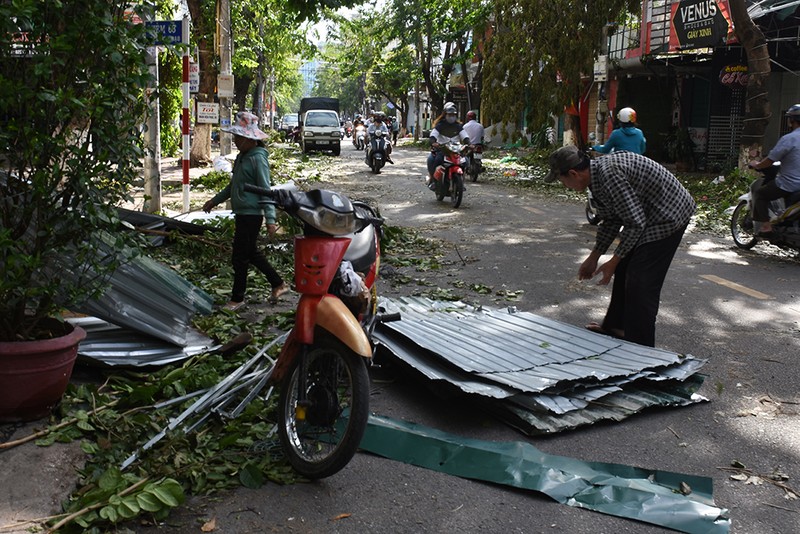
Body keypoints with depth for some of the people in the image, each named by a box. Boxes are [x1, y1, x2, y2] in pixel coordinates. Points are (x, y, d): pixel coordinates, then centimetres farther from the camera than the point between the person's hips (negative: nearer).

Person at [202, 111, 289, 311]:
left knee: (240, 257, -2)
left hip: (251, 214, -10)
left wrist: (270, 218, -24)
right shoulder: (242, 156, 13)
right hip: (242, 213, 10)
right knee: (251, 253, 17)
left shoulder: (258, 158, -15)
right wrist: (215, 200, 28)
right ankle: (278, 284, 28)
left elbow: (265, 190, -19)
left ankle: (237, 298, 11)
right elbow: (233, 185, 25)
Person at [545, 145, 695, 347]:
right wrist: (593, 257, 17)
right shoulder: (599, 172, 4)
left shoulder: (610, 174, -28)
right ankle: (616, 327, 36)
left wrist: (613, 262, -15)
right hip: (651, 215, 11)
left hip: (669, 216, -11)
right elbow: (612, 220, 15)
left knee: (641, 282, -8)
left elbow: (635, 222, -25)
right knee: (625, 270, 20)